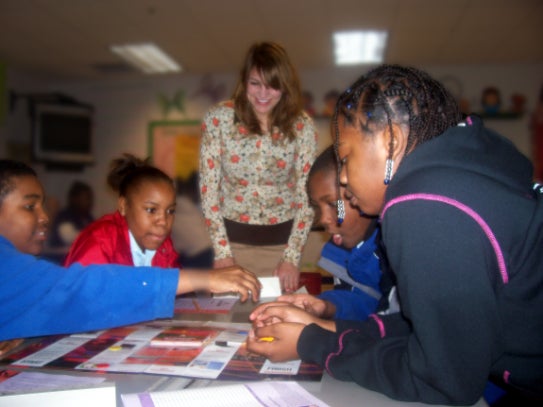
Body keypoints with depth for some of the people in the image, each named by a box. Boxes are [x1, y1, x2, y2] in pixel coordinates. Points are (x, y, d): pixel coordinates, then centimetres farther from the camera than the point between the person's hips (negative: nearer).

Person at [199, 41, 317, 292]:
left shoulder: (302, 127, -8)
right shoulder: (219, 118, -11)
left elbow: (307, 195, -6)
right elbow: (208, 187, -8)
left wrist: (292, 258, -10)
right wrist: (222, 252, -11)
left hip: (282, 240, 1)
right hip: (233, 238, 0)